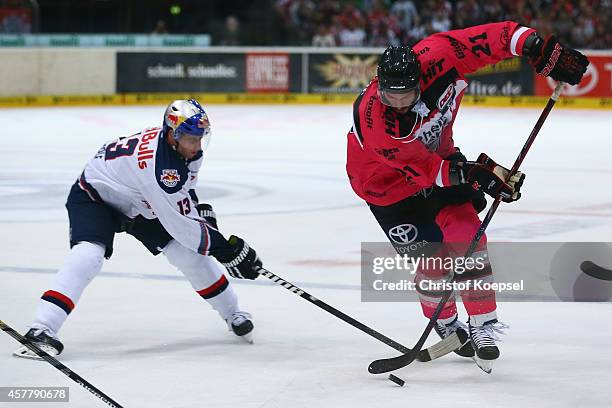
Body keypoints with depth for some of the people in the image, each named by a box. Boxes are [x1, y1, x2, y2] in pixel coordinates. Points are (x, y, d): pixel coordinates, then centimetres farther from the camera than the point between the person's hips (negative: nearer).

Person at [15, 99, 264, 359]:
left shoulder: (187, 148, -14)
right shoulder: (156, 164, -40)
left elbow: (182, 186, 12)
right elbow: (176, 224, -37)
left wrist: (200, 210, 0)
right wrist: (222, 248, -33)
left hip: (141, 206, 8)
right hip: (95, 196, -8)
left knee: (187, 252, -2)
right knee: (89, 255, -31)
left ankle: (232, 314, 17)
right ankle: (42, 330, -36)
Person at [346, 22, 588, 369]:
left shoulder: (435, 58, -31)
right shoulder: (374, 122, -39)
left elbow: (490, 38, -23)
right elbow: (423, 169, -35)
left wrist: (539, 49, -28)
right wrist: (479, 175, -40)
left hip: (436, 156, 4)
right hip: (388, 183, -4)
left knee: (466, 234, -7)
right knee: (431, 257, -6)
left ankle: (483, 325, 4)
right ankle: (447, 325, 21)